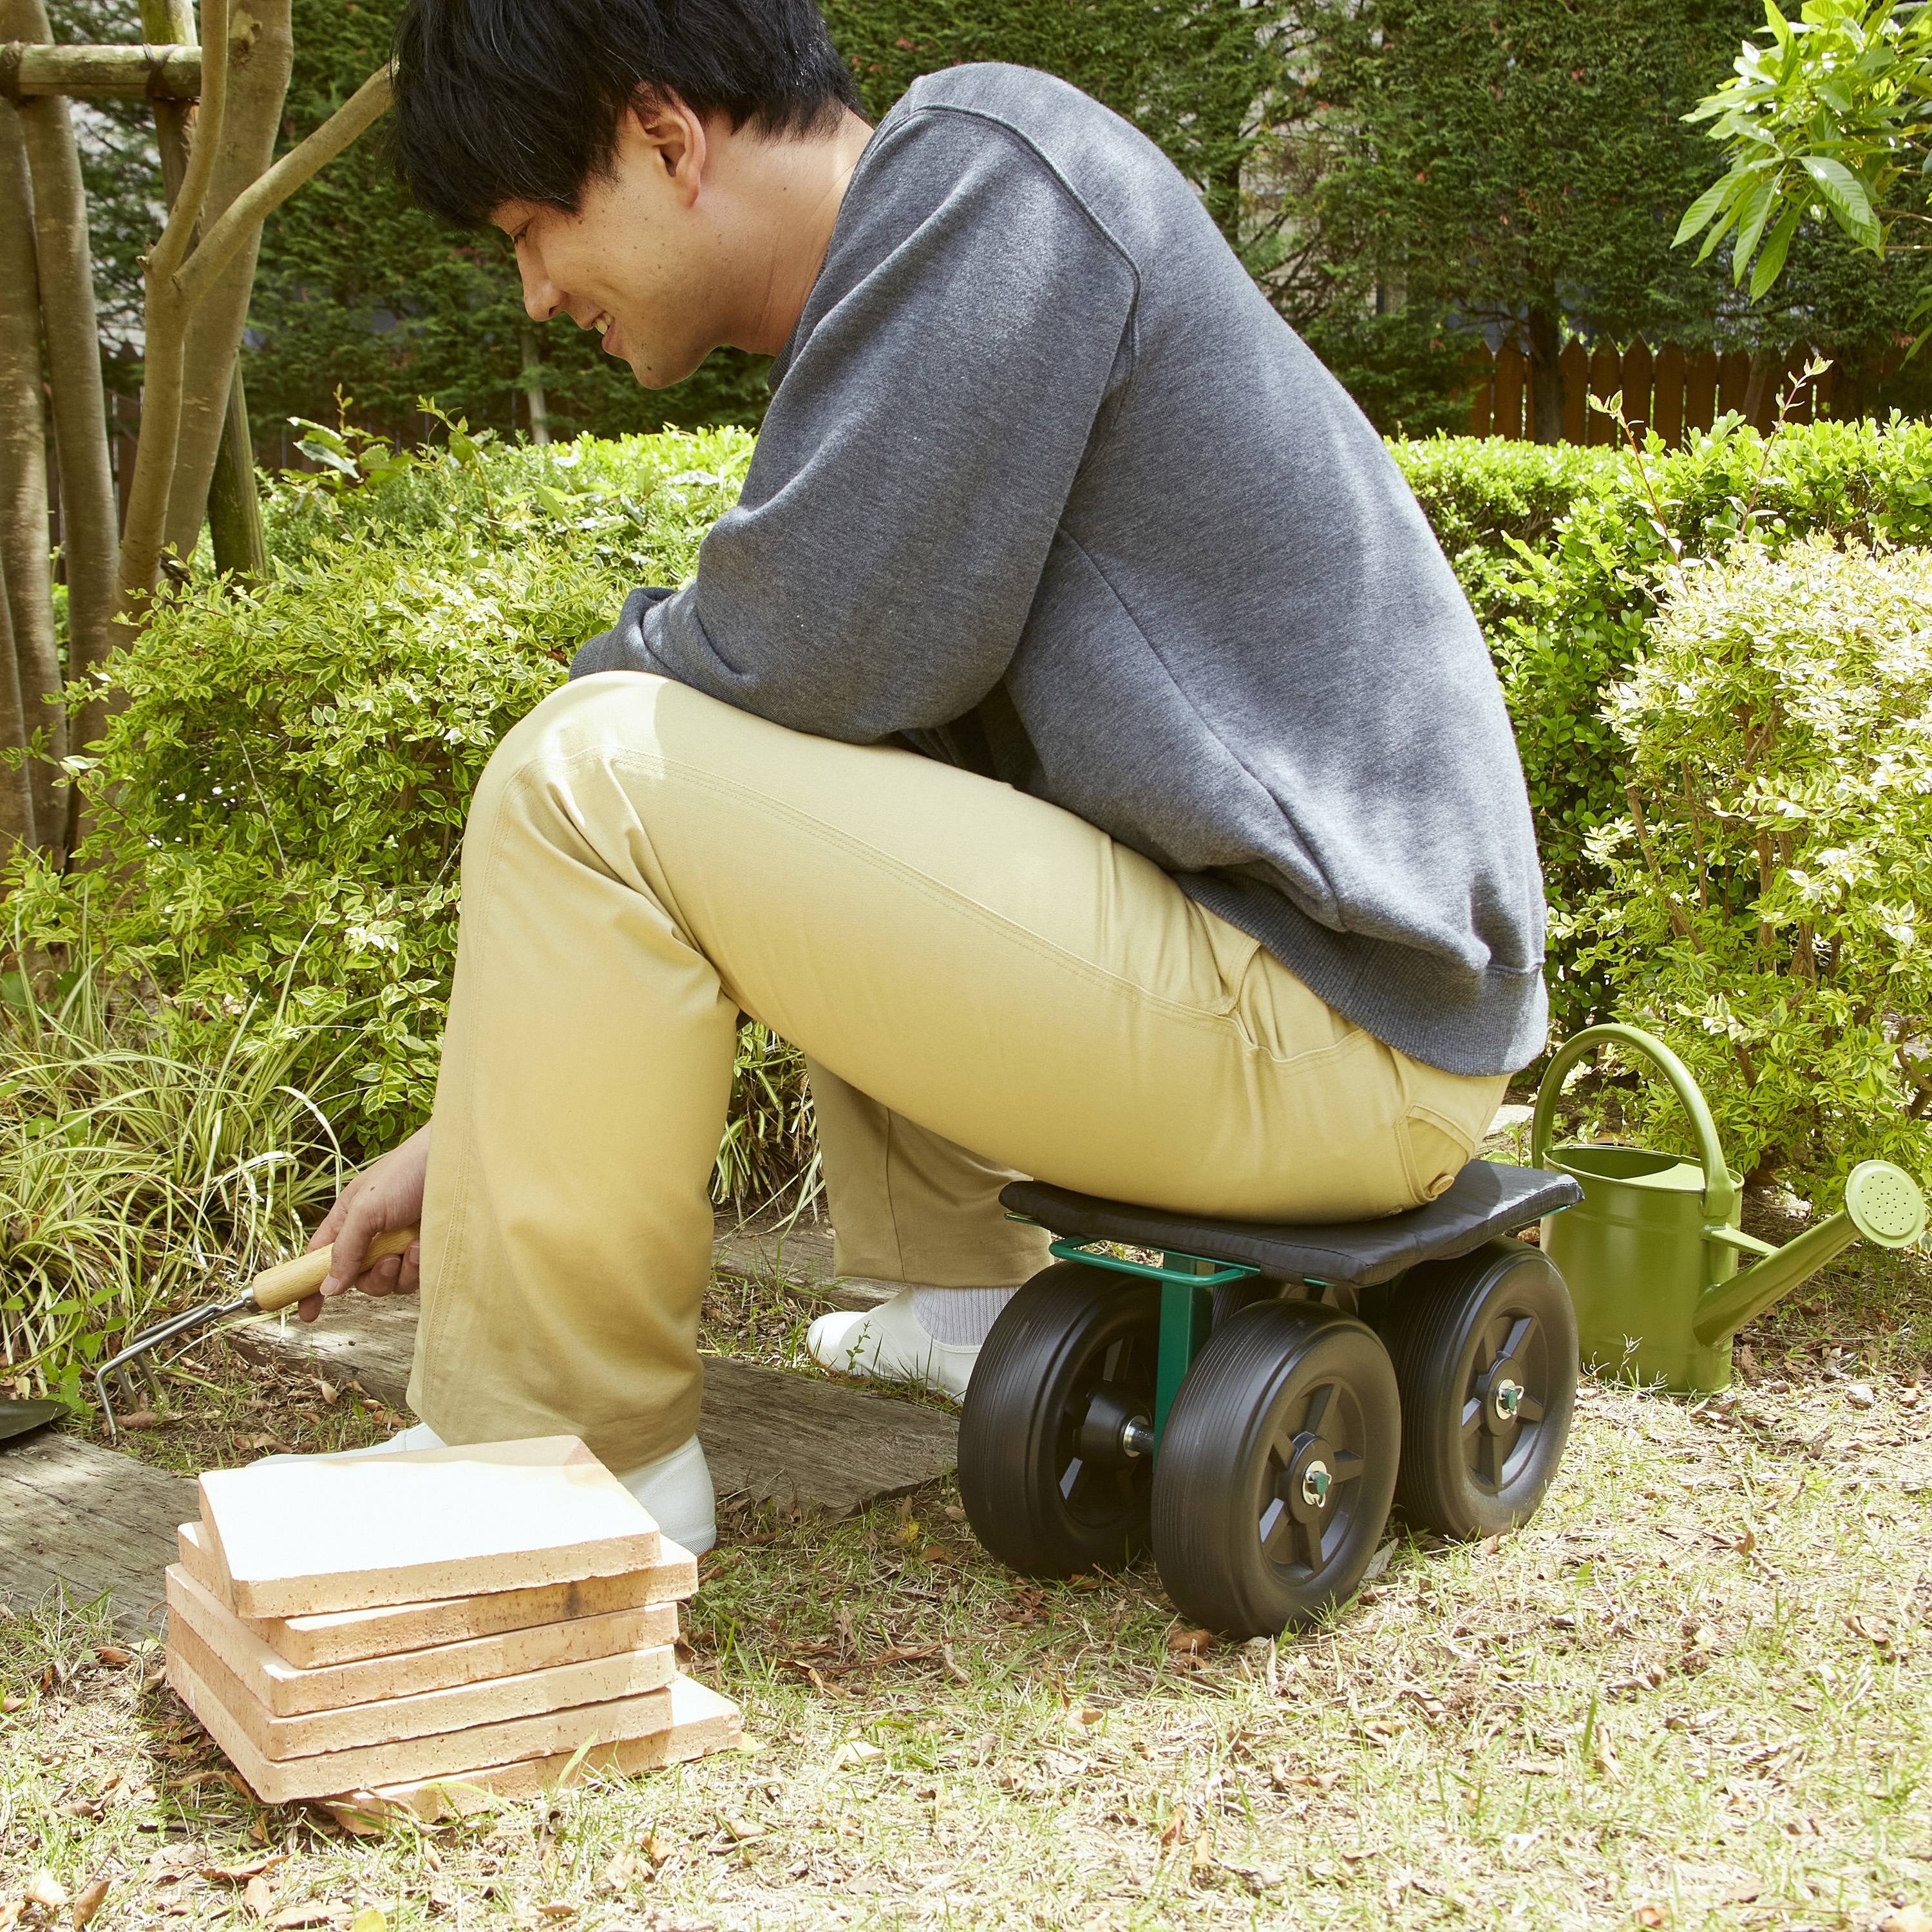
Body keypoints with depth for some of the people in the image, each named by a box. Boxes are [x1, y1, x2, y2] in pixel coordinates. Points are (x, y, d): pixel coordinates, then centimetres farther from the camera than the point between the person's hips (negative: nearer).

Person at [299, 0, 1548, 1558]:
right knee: (771, 805, 29)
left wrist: (631, 660, 3)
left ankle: (556, 1448, -1)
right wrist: (486, 1131, 19)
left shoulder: (981, 166, -12)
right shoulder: (892, 278, 16)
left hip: (1329, 1037, -10)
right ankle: (970, 1292, 28)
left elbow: (816, 653, -23)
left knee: (595, 775, -15)